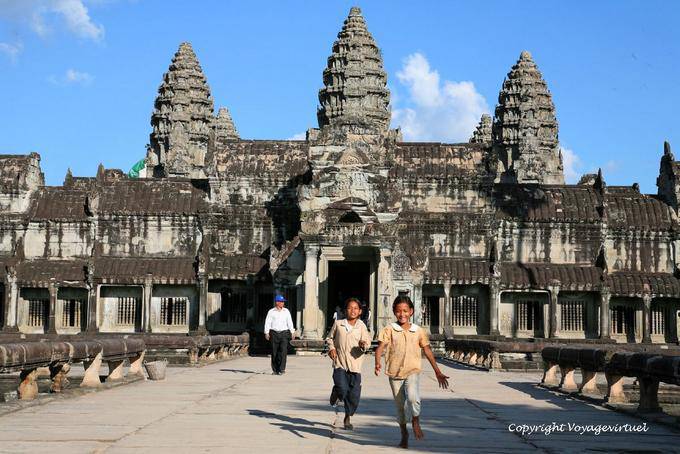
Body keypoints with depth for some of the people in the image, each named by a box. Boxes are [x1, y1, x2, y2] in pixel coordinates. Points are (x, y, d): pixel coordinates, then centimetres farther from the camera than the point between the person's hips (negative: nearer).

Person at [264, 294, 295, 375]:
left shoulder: (286, 311, 10)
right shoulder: (271, 312, 3)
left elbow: (289, 322, 12)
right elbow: (267, 322, 0)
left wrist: (292, 332, 7)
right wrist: (266, 333, -8)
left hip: (284, 333, 1)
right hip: (274, 333, -1)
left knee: (283, 351, -12)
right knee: (274, 352, 3)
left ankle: (281, 369, -13)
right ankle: (275, 370, 12)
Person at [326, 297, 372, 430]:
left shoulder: (361, 326, 1)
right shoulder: (338, 324, 3)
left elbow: (367, 341, -3)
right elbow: (330, 338, 17)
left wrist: (363, 344, -25)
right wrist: (331, 348, 0)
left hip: (355, 364, 1)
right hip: (340, 363, -1)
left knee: (354, 395, 2)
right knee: (343, 389, -18)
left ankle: (347, 418, 22)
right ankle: (336, 391, 19)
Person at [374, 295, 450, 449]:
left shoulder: (418, 331, 5)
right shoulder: (389, 330, -1)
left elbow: (427, 351, 11)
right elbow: (380, 347, -13)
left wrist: (437, 372, 10)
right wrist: (377, 363, -32)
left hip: (412, 371, -1)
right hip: (395, 373, 1)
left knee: (412, 397, -28)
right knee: (400, 406, 10)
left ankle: (416, 422, -2)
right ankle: (404, 434, 30)